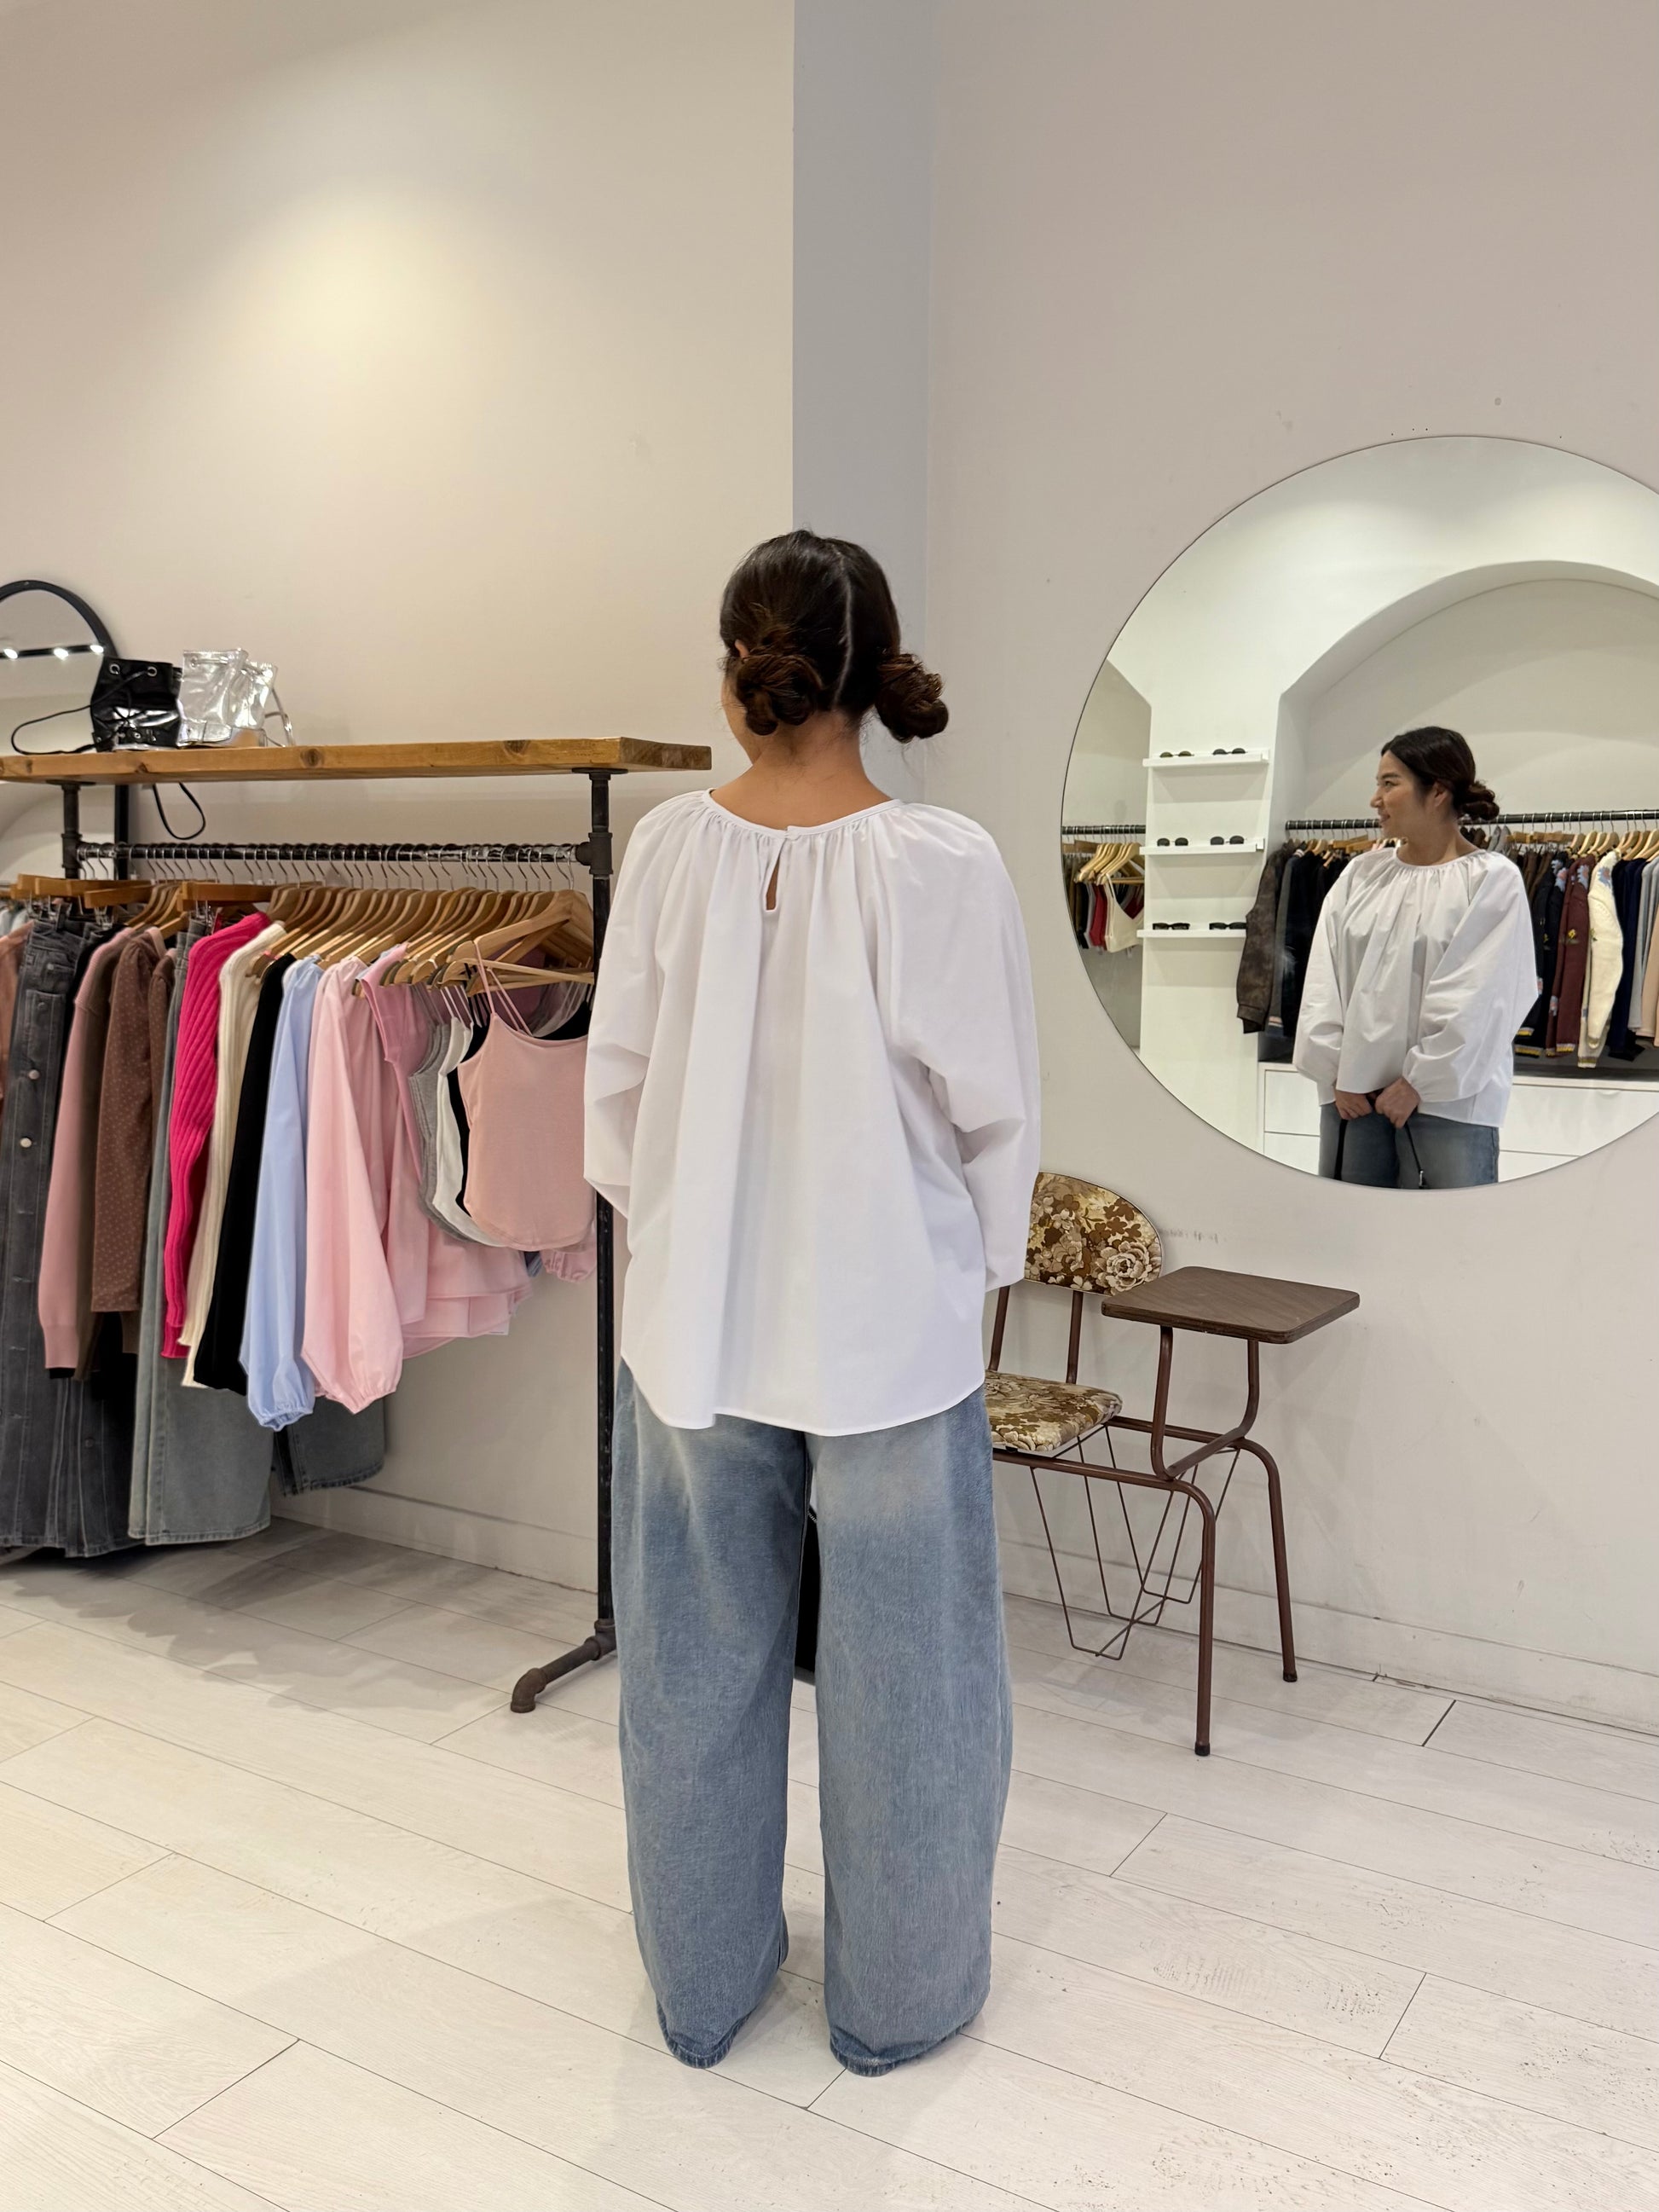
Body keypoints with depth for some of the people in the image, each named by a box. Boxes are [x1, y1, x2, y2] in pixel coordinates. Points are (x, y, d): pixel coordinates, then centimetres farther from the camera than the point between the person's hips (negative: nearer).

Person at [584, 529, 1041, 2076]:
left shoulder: (671, 849, -7)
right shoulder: (944, 864, -14)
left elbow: (616, 1085, 0)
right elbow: (995, 1113, -9)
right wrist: (978, 1269, 10)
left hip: (694, 1320, 3)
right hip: (888, 1332, -2)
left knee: (697, 1661, 19)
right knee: (898, 1673, 16)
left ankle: (701, 1979, 38)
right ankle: (897, 1996, 35)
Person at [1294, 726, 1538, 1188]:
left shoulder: (1493, 880, -3)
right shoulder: (1360, 873, 10)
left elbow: (1473, 1000, -10)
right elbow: (1324, 978, 5)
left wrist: (1418, 1082, -12)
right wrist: (1336, 1072, -3)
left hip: (1449, 1098, -4)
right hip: (1353, 1090, 4)